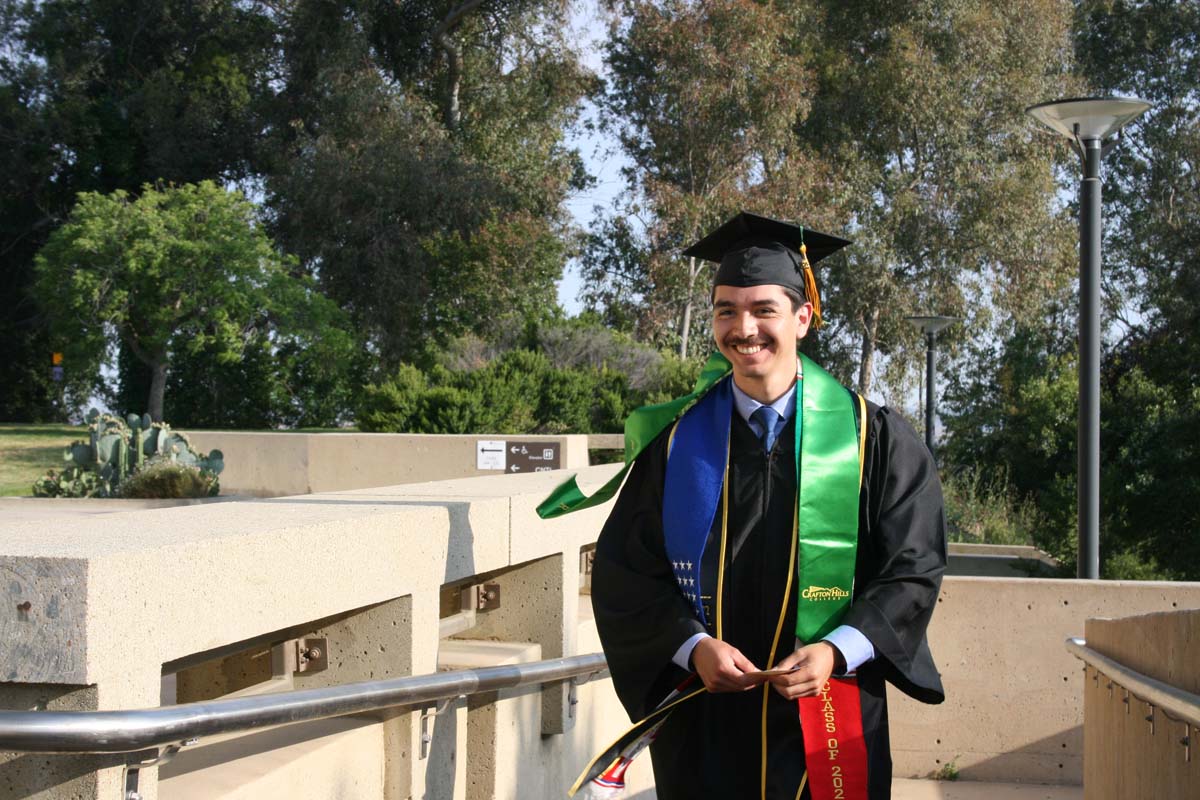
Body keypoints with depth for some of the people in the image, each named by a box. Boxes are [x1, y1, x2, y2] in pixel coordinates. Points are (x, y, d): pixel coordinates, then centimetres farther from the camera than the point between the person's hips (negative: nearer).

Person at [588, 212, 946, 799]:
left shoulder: (873, 439, -2)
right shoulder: (678, 440, 0)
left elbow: (912, 568, -2)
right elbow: (623, 569, 1)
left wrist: (837, 650, -16)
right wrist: (694, 646, -14)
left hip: (828, 710, -1)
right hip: (703, 723, 1)